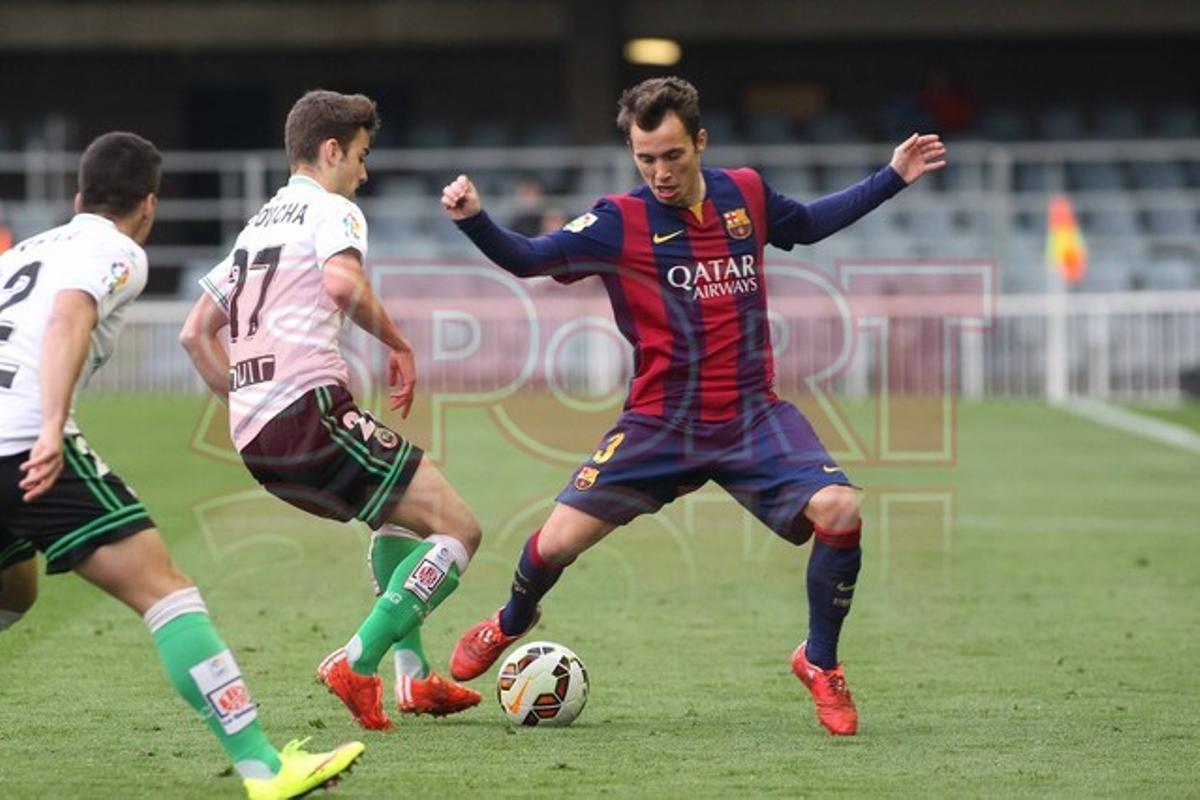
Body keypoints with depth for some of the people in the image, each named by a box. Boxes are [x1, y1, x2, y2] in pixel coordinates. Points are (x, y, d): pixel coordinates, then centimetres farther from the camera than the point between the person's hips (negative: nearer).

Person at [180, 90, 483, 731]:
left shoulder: (257, 225, 26)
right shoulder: (332, 210, 1)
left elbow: (196, 333, 27)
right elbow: (342, 283, -22)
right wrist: (399, 345, -9)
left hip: (253, 437, 9)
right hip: (312, 408, -9)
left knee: (400, 511, 32)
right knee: (458, 530, -7)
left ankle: (414, 677, 24)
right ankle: (357, 663, -17)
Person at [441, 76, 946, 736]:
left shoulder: (745, 194, 3)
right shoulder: (620, 222, -9)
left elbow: (807, 225, 24)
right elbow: (528, 259, -18)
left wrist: (893, 178, 22)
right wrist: (472, 220, -36)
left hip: (752, 414, 2)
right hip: (661, 425, -2)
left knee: (838, 512, -22)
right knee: (558, 540, -6)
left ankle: (819, 663, 3)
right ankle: (510, 625, 33)